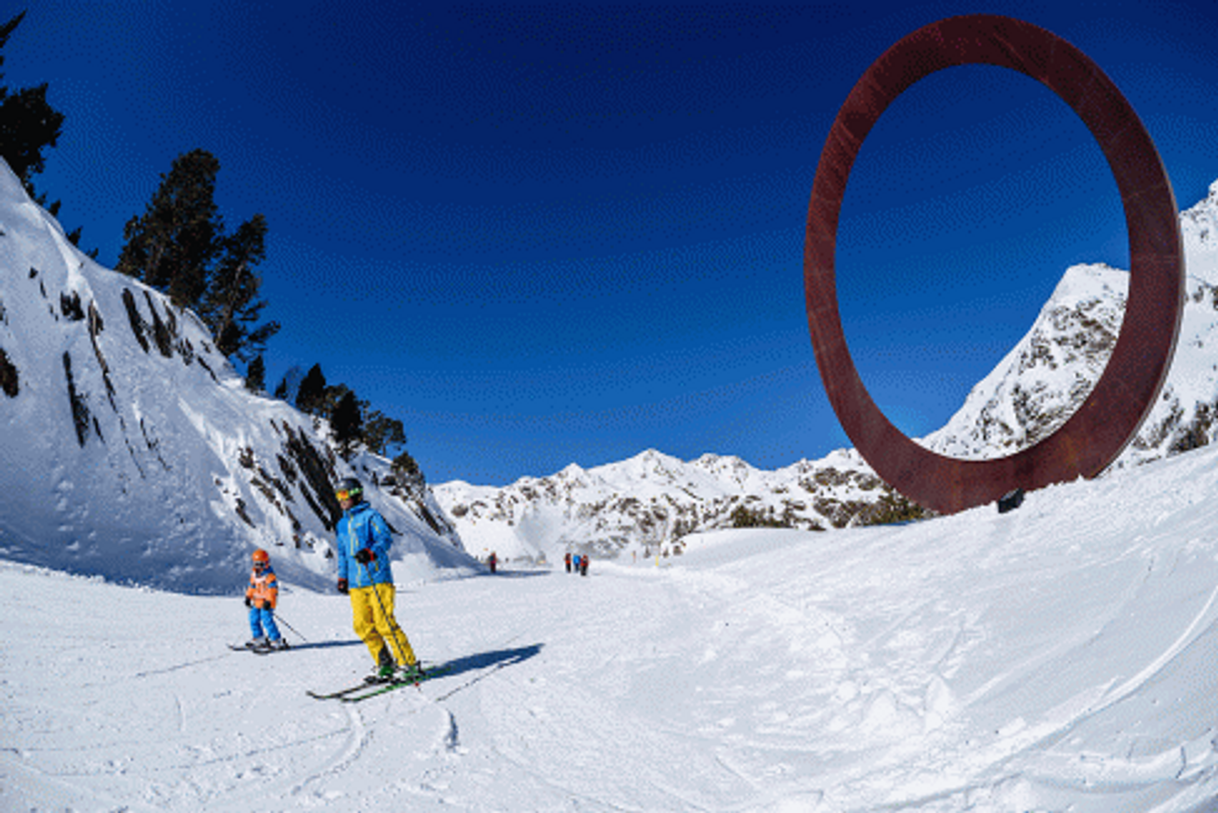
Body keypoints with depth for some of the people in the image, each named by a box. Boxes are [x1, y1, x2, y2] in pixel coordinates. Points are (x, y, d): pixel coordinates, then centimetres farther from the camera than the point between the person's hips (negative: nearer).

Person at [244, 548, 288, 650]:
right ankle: (259, 639, 23)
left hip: (267, 602, -9)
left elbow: (272, 589, -22)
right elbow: (252, 586, 24)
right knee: (253, 619, 9)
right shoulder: (254, 573, 11)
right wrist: (248, 597, 21)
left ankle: (277, 641, -10)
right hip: (257, 602, 9)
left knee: (267, 620, -15)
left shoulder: (269, 575, -16)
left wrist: (268, 601, -29)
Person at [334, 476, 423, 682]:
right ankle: (384, 664, 13)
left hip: (377, 579, -7)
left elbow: (385, 539, -14)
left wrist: (370, 552, -31)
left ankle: (409, 664, -1)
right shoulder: (343, 524, 21)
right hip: (356, 584, 7)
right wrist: (342, 577, 24)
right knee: (362, 625, 1)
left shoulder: (370, 516, -2)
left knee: (385, 624, -10)